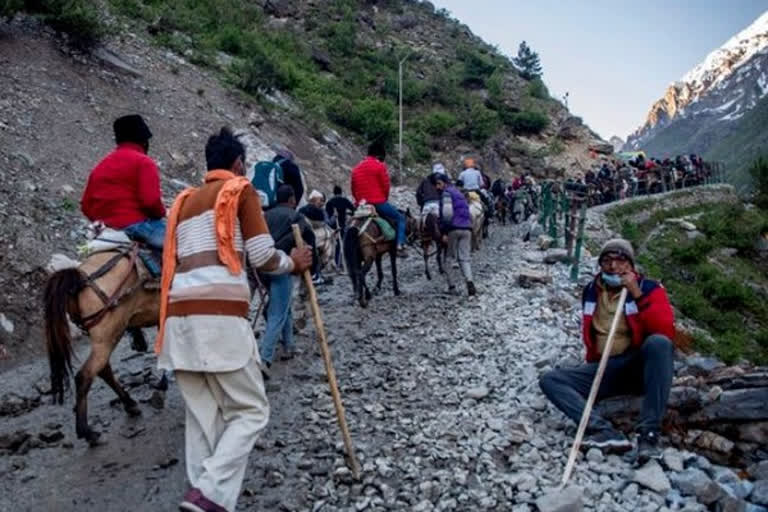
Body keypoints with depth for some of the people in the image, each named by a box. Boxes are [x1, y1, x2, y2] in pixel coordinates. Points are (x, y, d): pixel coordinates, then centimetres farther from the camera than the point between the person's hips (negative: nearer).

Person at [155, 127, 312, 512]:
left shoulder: (185, 200, 26)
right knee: (250, 410, 3)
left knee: (202, 417, 11)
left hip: (178, 316, 7)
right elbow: (263, 258, -2)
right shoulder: (240, 189, 6)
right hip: (219, 314, -7)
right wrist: (293, 262, 17)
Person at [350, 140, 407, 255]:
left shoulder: (356, 168, 15)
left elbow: (353, 188, 16)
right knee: (400, 218, 8)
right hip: (379, 203, -6)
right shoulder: (380, 166, -6)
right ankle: (400, 245, -6)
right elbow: (385, 186, -5)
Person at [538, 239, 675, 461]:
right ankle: (605, 431, -36)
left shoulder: (650, 289, -4)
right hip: (604, 370, 4)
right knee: (549, 380, -14)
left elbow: (666, 332, -21)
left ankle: (649, 432, -33)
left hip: (639, 368, -4)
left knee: (659, 342, -35)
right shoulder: (591, 291, 8)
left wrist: (637, 295, -23)